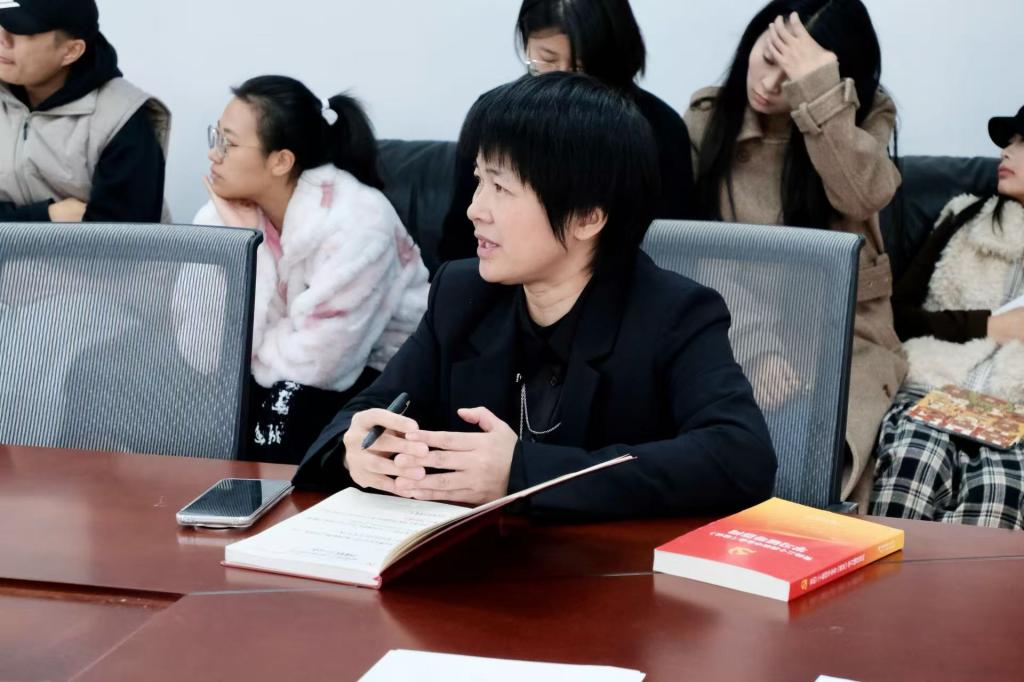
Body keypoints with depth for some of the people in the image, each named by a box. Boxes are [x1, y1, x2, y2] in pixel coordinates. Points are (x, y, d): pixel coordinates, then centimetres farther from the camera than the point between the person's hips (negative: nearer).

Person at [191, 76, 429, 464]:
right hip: (278, 384, 5)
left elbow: (312, 363, -27)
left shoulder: (354, 222, -25)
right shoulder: (224, 214, -9)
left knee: (287, 403, -29)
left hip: (387, 382, -5)